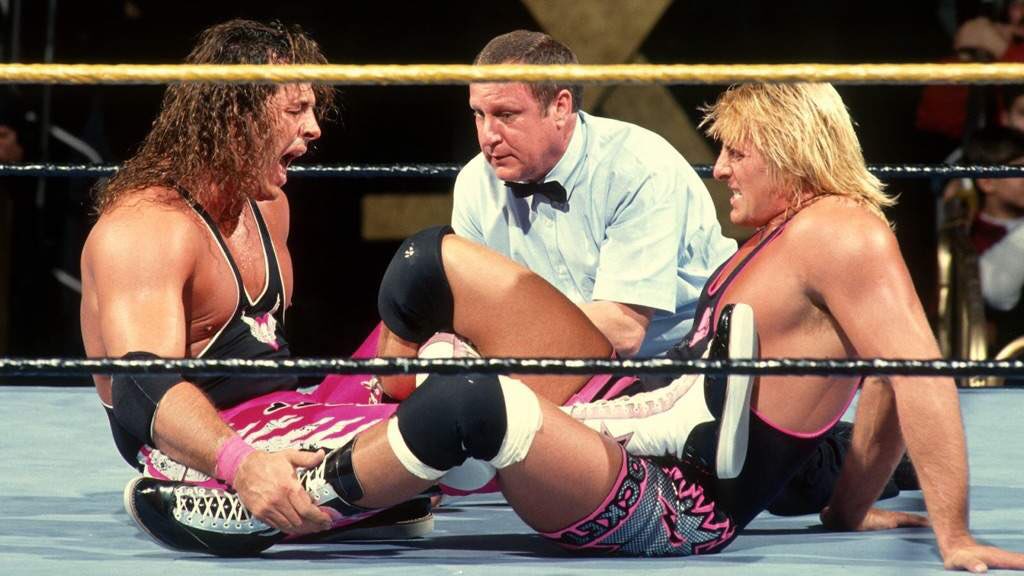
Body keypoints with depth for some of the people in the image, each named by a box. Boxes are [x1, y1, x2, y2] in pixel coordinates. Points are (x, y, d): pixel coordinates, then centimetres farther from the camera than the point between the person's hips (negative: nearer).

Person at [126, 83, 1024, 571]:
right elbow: (890, 391, 14)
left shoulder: (841, 235, -18)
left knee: (469, 401, -40)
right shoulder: (788, 228, 10)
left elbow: (921, 378, -23)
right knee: (437, 264, 9)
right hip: (631, 417, 11)